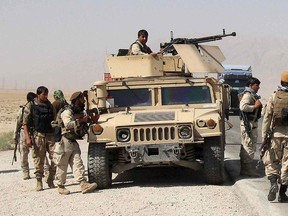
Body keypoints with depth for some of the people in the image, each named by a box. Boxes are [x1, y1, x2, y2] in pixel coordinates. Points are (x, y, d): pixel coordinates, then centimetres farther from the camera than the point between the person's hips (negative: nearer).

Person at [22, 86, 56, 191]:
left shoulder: (50, 106, 12)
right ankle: (39, 182, 12)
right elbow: (25, 123, -1)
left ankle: (50, 180, 13)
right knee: (39, 161, -1)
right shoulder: (31, 106, 0)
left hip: (50, 135, 4)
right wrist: (28, 138, -11)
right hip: (38, 136, -3)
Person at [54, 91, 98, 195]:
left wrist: (91, 119, 6)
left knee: (77, 163, -2)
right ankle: (60, 187, 9)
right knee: (62, 166, 0)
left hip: (73, 142, 8)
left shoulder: (81, 112, 14)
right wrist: (81, 121, -26)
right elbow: (68, 124, -29)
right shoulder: (67, 111, -13)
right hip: (64, 142, -8)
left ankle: (83, 184, -11)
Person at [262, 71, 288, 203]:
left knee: (271, 161, 14)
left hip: (276, 134, 0)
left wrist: (264, 136, -1)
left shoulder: (274, 97, -3)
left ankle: (273, 182, -12)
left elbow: (267, 118, -4)